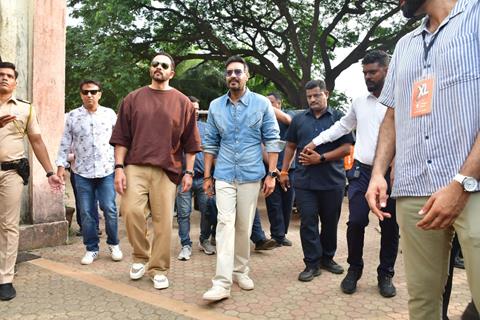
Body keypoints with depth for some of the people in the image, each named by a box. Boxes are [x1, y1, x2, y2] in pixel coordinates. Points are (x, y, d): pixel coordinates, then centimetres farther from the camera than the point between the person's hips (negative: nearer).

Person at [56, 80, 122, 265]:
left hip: (107, 170, -1)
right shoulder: (72, 116, 4)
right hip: (82, 172, 1)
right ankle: (91, 249, 18)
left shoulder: (110, 114, 5)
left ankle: (114, 244, 17)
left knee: (109, 209, -3)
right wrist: (61, 166, -3)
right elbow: (65, 143, 5)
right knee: (86, 212, 5)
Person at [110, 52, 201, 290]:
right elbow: (121, 137, 8)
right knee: (131, 211, -14)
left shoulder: (182, 102, 9)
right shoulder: (133, 99, 11)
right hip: (136, 166, 1)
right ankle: (141, 257, 12)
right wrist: (119, 167, -1)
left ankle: (158, 270, 15)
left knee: (163, 221, 0)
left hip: (167, 169, 0)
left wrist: (189, 172, 2)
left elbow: (190, 142, 9)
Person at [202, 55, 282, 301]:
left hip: (251, 175, -1)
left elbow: (272, 140, 0)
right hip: (224, 176, 1)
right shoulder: (215, 106, 6)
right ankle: (222, 283, -10)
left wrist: (271, 174, -5)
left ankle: (240, 271, 26)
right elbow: (210, 143, 11)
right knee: (225, 224, -8)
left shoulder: (262, 104, 0)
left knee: (244, 226, 8)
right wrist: (207, 176, 9)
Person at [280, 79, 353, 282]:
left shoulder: (338, 118, 3)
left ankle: (327, 258, 27)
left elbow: (347, 148, -4)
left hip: (333, 180, -1)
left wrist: (321, 158, -14)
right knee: (308, 222, 0)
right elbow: (290, 146, 17)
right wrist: (284, 171, 11)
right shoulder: (299, 119, 12)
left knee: (330, 221, 10)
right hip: (304, 180, 1)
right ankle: (312, 263, 8)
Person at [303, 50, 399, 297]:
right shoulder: (359, 102, 11)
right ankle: (354, 269, 17)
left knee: (390, 226, 7)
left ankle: (385, 274, 23)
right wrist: (316, 141, 21)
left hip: (389, 174, -3)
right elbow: (342, 126, 24)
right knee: (356, 221, -3)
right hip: (361, 171, 3)